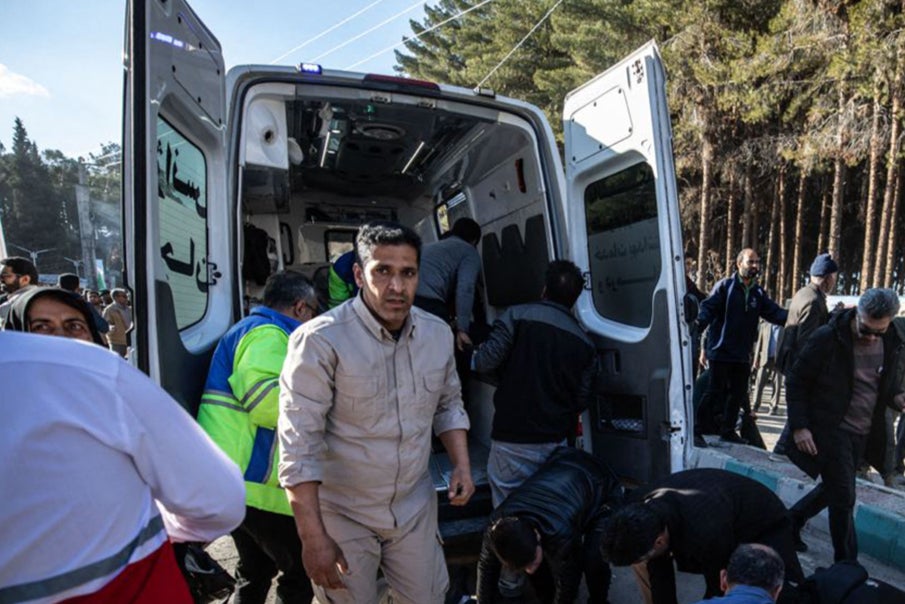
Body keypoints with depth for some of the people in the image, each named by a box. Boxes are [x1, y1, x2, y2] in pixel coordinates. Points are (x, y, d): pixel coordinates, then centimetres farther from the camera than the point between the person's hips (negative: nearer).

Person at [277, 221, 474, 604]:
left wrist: (462, 465, -2)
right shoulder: (321, 339, -23)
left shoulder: (438, 334, -3)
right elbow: (299, 444, -22)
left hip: (416, 509, 5)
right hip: (343, 516, -4)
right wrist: (313, 537, -21)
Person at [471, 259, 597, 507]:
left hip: (512, 437, -4)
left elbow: (487, 361, -14)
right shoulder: (585, 343, 6)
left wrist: (474, 357, 9)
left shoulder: (517, 316, -7)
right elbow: (582, 400, 6)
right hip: (556, 440, 4)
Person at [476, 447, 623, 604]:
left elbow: (566, 587, -27)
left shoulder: (561, 534, -43)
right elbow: (486, 566, -9)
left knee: (593, 559, -24)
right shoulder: (498, 524, -27)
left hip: (604, 490, -4)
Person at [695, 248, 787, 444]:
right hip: (720, 350, -6)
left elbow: (775, 313, 5)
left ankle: (728, 431, 27)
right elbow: (708, 307, -14)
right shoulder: (725, 286, -5)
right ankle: (698, 429, 4)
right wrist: (699, 324, -32)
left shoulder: (758, 293, 12)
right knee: (716, 390, -5)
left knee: (738, 392, 13)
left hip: (742, 354, 6)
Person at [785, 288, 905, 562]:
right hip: (830, 430, -6)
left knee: (834, 489, 18)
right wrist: (799, 426, -16)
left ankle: (790, 521, 39)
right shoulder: (827, 339, -15)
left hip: (864, 434, 6)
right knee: (844, 498, -3)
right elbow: (796, 383, -10)